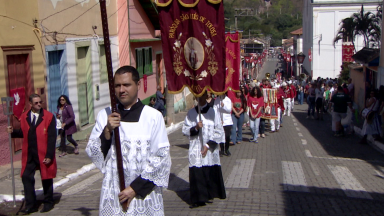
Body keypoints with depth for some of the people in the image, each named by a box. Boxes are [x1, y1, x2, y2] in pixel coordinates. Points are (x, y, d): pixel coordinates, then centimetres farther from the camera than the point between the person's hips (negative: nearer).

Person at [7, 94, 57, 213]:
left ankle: (48, 203, 25)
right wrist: (13, 132, -5)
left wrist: (49, 155, -15)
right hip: (29, 155, 4)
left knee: (46, 179, 9)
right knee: (26, 178, 5)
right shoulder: (24, 117, 4)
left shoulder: (49, 117, -9)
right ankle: (30, 205, 17)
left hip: (43, 155, -4)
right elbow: (23, 133, 14)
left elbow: (52, 138, -11)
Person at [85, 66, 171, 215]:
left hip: (144, 195, -1)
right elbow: (93, 154, 1)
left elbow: (161, 157, -8)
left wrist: (136, 188, -11)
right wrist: (107, 131, -15)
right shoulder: (104, 116, 0)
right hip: (112, 196, 2)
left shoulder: (153, 117, -7)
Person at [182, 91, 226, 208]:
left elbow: (219, 131, -1)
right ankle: (198, 198, 2)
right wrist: (195, 128, -14)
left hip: (210, 150, 0)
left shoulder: (212, 112, 1)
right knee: (196, 173, -5)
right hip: (195, 149, 0)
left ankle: (210, 195, 24)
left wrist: (208, 145, -7)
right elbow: (185, 130, 5)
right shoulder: (191, 113, 5)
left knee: (211, 172, 6)